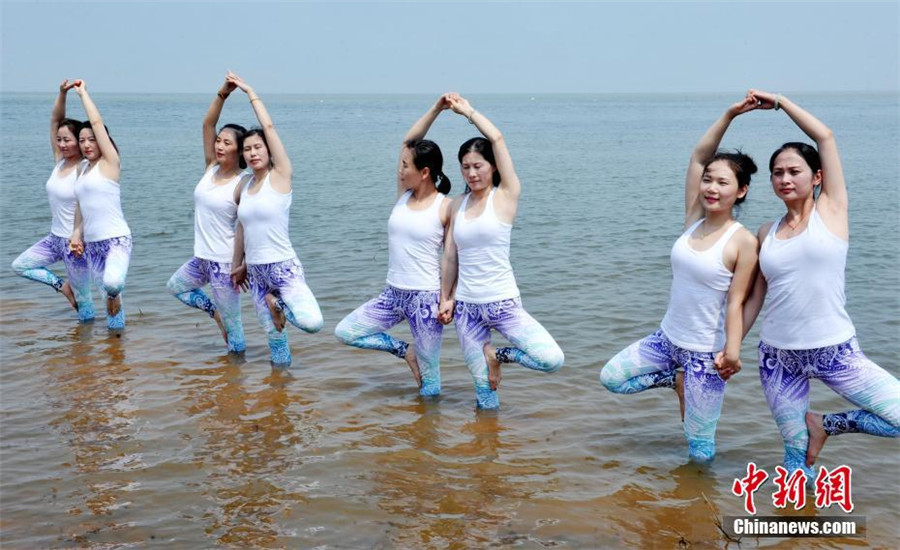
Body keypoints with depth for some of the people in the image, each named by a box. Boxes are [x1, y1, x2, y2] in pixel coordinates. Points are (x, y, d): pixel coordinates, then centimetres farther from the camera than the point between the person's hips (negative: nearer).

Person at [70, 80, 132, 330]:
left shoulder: (109, 162, -6)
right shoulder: (83, 168, 14)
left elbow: (97, 122, -12)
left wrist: (83, 92, -1)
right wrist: (77, 233, 9)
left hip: (116, 239, -7)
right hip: (91, 243, 7)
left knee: (112, 284, -30)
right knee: (105, 288, 11)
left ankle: (114, 295, 4)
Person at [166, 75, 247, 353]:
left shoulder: (242, 185, -16)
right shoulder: (211, 169, 1)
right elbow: (207, 125, -5)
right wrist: (223, 94, -18)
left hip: (225, 262, -8)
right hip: (201, 257, 8)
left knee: (231, 321, 1)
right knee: (175, 287, 26)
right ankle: (216, 312, 29)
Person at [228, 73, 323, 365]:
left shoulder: (280, 176, -7)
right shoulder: (243, 189, 10)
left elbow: (269, 127, -12)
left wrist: (250, 92, -3)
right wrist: (239, 265, 25)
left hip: (283, 267, -5)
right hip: (255, 271, 5)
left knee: (313, 323, -23)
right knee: (273, 334, 6)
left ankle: (279, 302, 4)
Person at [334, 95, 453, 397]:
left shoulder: (446, 208, -10)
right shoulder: (403, 194, 5)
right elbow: (408, 142, 3)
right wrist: (436, 109, -3)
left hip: (425, 298, -6)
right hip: (393, 294, 6)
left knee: (428, 373, 2)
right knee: (344, 332, 3)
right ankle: (405, 351, 15)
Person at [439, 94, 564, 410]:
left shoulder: (506, 196, -5)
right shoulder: (458, 205, 8)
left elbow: (496, 139, -12)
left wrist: (468, 111, -1)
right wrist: (445, 298, 15)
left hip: (502, 302, -3)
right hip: (466, 306, 3)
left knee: (552, 360, -20)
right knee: (485, 402, 0)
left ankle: (499, 356, 5)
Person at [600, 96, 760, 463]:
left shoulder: (743, 242, -15)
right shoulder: (694, 220, 0)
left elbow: (736, 302, -16)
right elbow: (697, 157, -2)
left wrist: (733, 348, -27)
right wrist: (729, 115, -8)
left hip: (705, 351, -6)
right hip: (668, 338, 6)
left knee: (700, 452, -1)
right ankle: (678, 380, 17)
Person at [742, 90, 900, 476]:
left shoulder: (831, 209, -1)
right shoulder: (767, 234, 8)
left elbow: (825, 136, -7)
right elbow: (755, 297, 13)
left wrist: (779, 102, 1)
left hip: (834, 352, -2)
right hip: (778, 357, 2)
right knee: (797, 468, 1)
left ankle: (826, 425, 8)